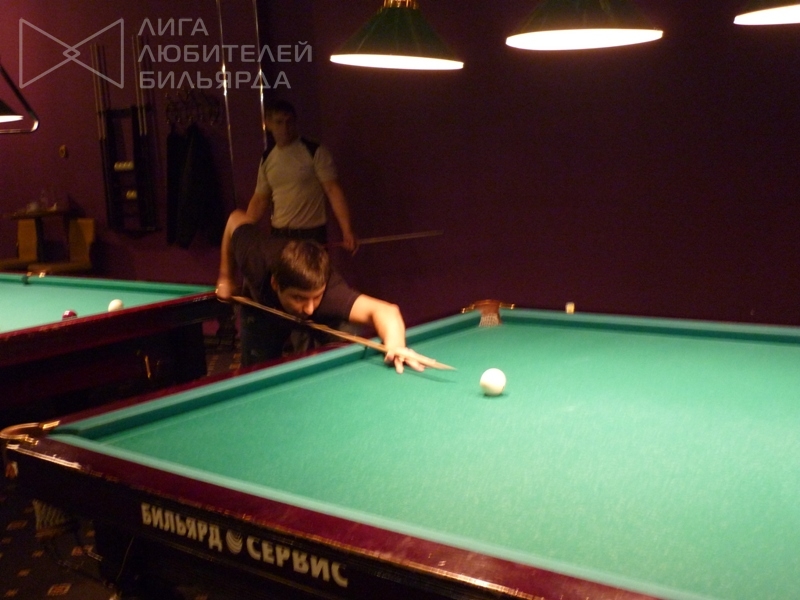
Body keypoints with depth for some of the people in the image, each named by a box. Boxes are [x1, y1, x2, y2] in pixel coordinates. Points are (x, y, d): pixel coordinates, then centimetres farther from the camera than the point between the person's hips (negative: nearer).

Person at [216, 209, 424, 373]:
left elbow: (384, 310, -68)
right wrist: (226, 277, -15)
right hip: (261, 308, 1)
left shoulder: (327, 290, -51)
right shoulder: (255, 261, -45)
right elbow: (237, 218, -22)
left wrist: (395, 345, -89)